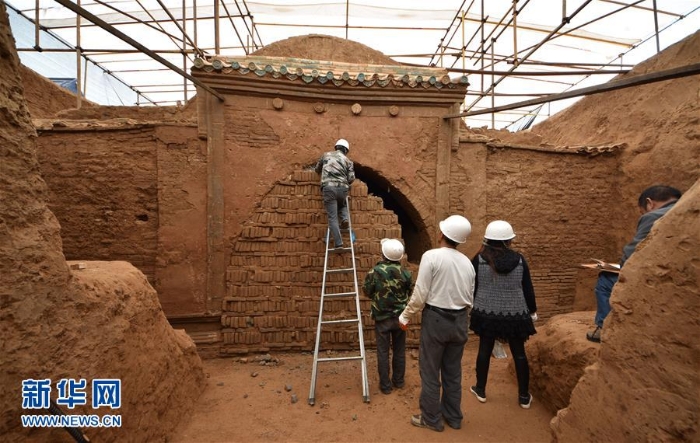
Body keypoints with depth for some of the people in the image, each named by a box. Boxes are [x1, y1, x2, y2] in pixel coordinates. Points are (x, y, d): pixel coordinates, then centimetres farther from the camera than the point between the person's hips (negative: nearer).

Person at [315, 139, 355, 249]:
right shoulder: (347, 161, 18)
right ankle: (345, 219, 4)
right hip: (342, 188, 1)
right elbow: (351, 179, 7)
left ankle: (338, 244, -11)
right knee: (342, 205, 33)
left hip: (329, 187, -1)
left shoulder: (326, 155, 21)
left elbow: (317, 169, 33)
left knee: (332, 217, -3)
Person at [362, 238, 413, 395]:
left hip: (382, 317, -2)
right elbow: (411, 293, 4)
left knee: (383, 352, 10)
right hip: (400, 317, 3)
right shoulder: (405, 273, -10)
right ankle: (398, 380, 31)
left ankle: (385, 385, 18)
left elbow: (367, 291, -3)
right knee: (399, 350, 17)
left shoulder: (375, 271, -16)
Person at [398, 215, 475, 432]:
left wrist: (405, 316, -3)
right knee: (453, 371, 19)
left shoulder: (432, 256, -16)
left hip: (436, 319, -6)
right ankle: (453, 416, 33)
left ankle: (431, 418, 24)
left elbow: (420, 293, -16)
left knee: (430, 372, 10)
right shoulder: (467, 262, 4)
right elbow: (470, 298, 10)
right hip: (459, 320, 6)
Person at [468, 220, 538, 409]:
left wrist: (473, 307, 12)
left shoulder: (479, 259, -12)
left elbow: (471, 287, -4)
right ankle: (524, 396, 28)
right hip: (515, 315, 1)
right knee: (519, 353, 15)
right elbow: (528, 289, 0)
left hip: (486, 314, 0)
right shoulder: (519, 260, -8)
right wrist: (532, 311, 14)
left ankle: (481, 390, 28)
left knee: (485, 350, 14)